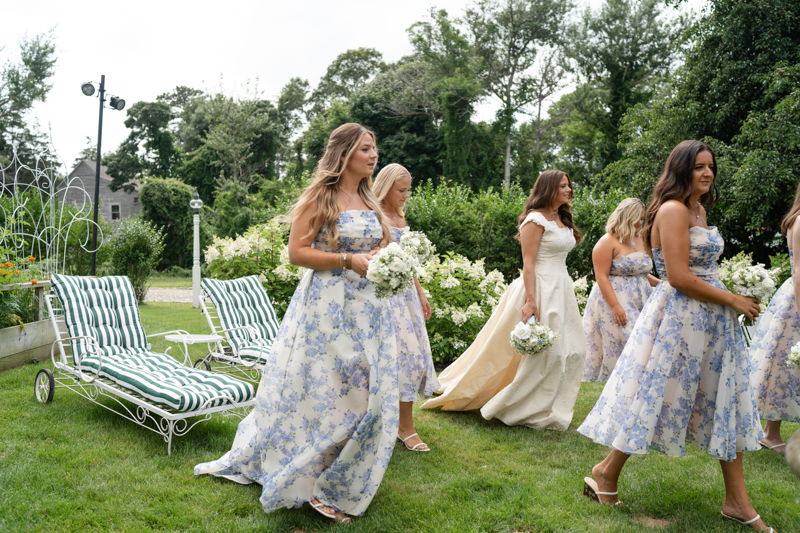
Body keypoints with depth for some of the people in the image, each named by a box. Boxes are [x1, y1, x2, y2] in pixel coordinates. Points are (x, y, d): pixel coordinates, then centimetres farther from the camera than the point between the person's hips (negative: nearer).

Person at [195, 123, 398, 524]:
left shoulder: (370, 201, 14)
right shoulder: (319, 196, -6)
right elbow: (297, 252, -12)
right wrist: (349, 260, -20)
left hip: (367, 309, 6)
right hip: (325, 306, -6)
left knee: (363, 394, 8)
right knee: (315, 390, -2)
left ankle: (337, 483, 26)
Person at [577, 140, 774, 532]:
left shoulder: (700, 210, 14)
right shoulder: (673, 210, -16)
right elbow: (679, 278, -22)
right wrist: (733, 300, -12)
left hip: (712, 319, 10)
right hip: (679, 316, -10)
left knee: (726, 403, 11)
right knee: (656, 396, -1)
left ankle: (737, 501, 21)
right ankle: (606, 473, 17)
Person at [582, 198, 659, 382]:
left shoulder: (639, 241, 15)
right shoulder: (608, 242, -9)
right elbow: (601, 277, -15)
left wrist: (660, 284, 8)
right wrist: (615, 306, -23)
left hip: (638, 304, 7)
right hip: (615, 302, -7)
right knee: (619, 347, -9)